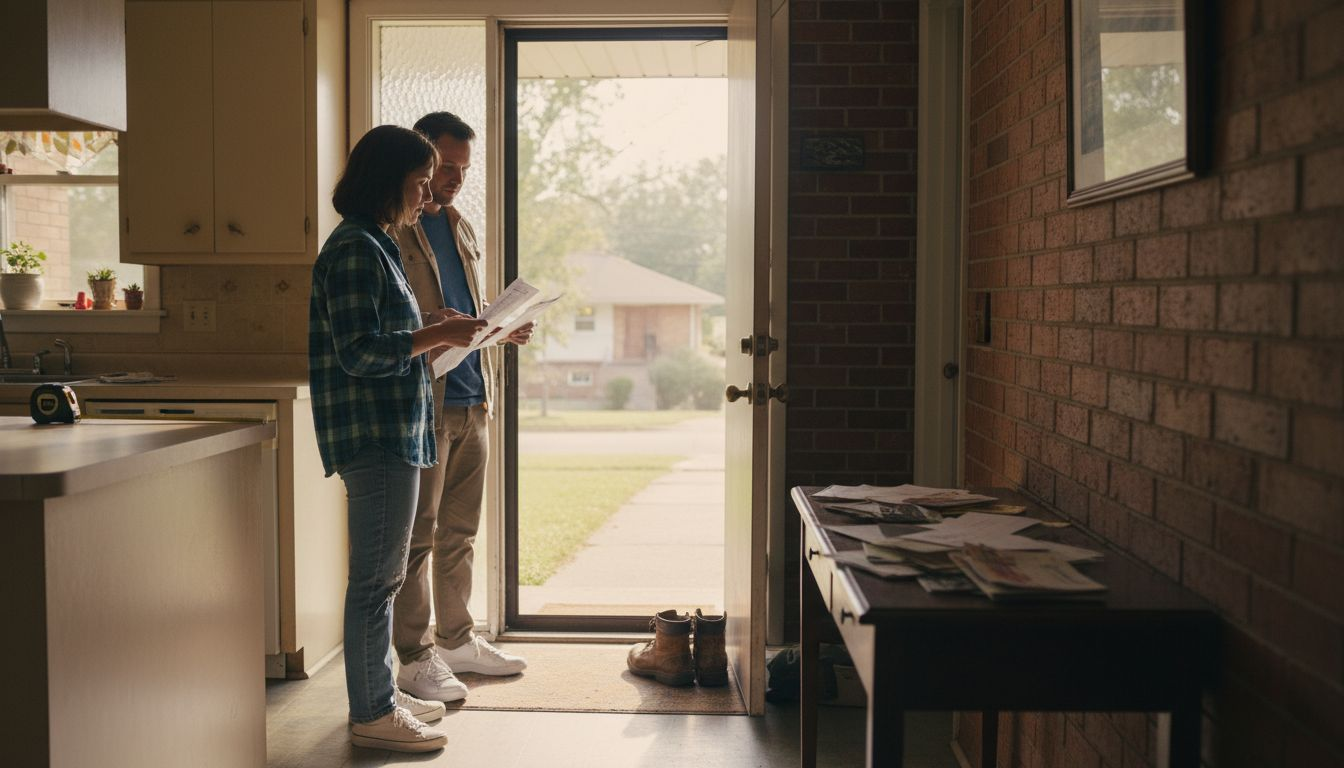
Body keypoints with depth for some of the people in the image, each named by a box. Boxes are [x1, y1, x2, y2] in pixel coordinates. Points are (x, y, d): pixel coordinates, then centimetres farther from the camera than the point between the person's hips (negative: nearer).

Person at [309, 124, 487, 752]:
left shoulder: (374, 246, 18)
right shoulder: (355, 249, -13)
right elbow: (359, 353, -20)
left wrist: (439, 336, 11)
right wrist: (436, 335, -16)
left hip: (391, 433, 10)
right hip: (374, 435, -10)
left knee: (380, 575, 16)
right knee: (376, 576, -3)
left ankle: (380, 694, 27)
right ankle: (371, 714, 7)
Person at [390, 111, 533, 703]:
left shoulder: (461, 228, 19)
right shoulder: (390, 231, -7)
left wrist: (505, 327, 6)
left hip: (471, 401, 8)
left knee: (459, 531, 15)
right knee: (417, 535, -1)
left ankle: (457, 639, 27)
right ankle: (415, 656, 9)